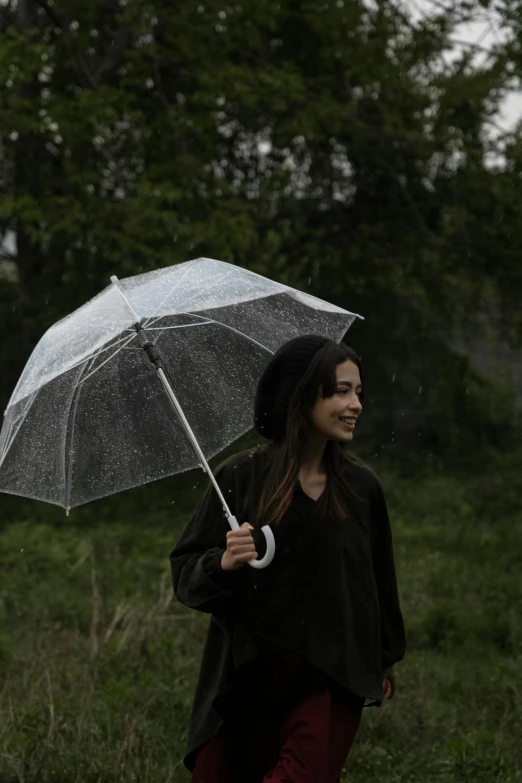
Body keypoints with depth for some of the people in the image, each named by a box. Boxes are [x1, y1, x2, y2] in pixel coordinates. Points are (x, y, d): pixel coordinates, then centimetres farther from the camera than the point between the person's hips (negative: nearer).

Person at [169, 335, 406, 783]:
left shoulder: (362, 487, 4)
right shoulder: (240, 477, -4)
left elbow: (379, 578, 18)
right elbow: (185, 576, -2)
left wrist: (387, 657, 26)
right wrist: (223, 563, -22)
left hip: (332, 681, 1)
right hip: (247, 676, -1)